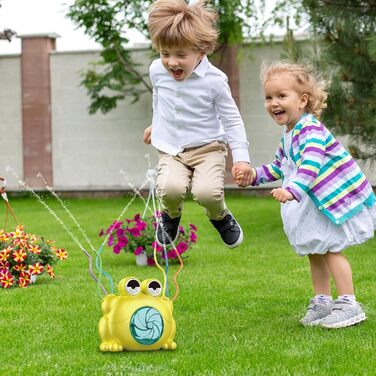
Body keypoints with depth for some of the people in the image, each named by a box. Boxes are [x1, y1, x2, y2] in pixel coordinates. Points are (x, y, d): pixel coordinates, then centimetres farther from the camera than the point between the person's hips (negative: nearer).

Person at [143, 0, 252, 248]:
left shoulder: (214, 80, -15)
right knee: (170, 188, -27)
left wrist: (241, 157, -13)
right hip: (171, 150, 3)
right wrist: (156, 125, 36)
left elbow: (232, 120, -5)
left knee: (207, 191, -29)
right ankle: (172, 214, 12)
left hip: (208, 147, -2)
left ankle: (220, 216, 10)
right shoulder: (157, 70, -4)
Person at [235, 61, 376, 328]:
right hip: (317, 202, 10)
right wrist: (255, 175, 7)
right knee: (314, 250, 15)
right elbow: (278, 167, 21)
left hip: (341, 197, -10)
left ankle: (349, 306, -3)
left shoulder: (310, 128, -24)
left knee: (332, 248, -10)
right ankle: (322, 302, 27)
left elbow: (311, 163, -39)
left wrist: (293, 189, -51)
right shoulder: (288, 136, 6)